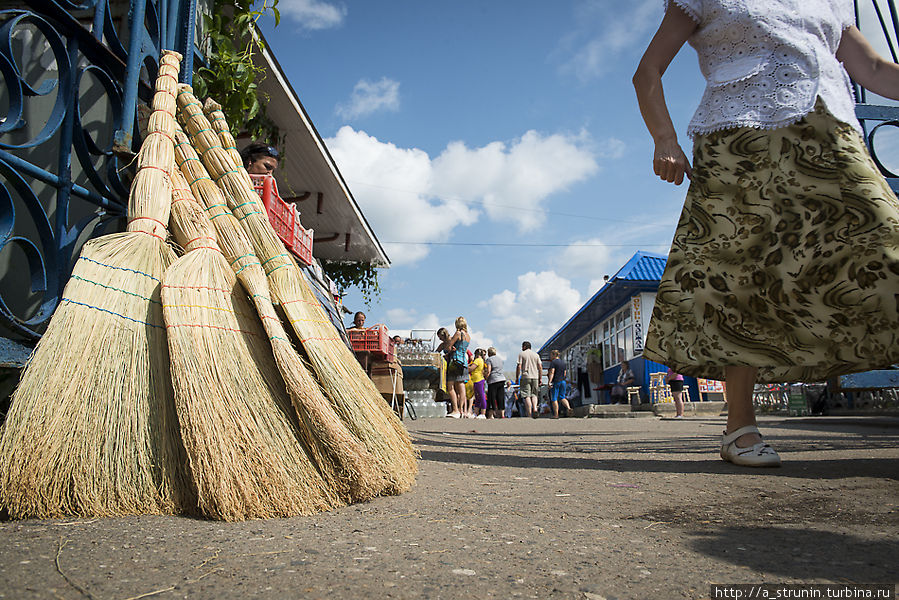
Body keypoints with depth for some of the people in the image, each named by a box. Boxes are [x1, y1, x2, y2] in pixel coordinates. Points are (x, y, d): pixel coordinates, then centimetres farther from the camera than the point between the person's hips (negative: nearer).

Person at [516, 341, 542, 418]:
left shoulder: (521, 354, 3)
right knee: (534, 394, 14)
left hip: (525, 377, -4)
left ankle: (529, 414, -9)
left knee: (526, 396, -4)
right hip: (535, 377, 4)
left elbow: (519, 366, -5)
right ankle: (535, 408, -10)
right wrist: (540, 378, 11)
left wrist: (517, 377, 0)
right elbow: (540, 367, 8)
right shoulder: (536, 354, 13)